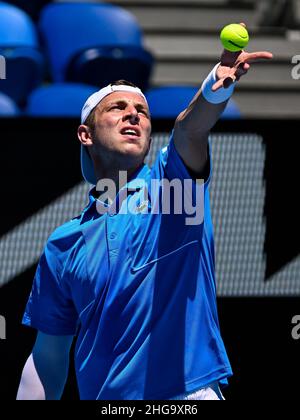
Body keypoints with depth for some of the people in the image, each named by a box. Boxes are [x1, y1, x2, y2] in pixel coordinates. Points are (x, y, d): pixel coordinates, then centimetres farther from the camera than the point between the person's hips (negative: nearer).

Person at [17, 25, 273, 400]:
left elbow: (190, 131, -19)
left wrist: (214, 91, -39)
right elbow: (48, 359, 12)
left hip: (190, 393, -2)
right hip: (102, 397, 2)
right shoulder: (64, 244, 11)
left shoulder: (170, 181, 5)